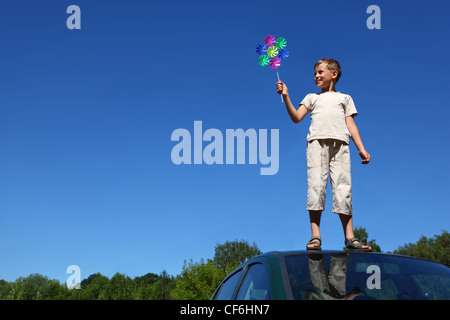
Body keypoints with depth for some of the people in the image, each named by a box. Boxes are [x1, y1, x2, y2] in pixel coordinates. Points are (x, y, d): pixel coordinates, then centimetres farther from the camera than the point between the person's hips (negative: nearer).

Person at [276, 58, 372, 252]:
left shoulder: (344, 98, 27)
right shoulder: (312, 97, 27)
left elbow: (351, 125, 18)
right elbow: (296, 118, 13)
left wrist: (361, 149, 6)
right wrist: (286, 97, 0)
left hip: (340, 143, 0)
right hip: (317, 141, 0)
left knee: (343, 187, -9)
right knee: (316, 185, -13)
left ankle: (350, 238, -12)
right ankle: (315, 237, -15)